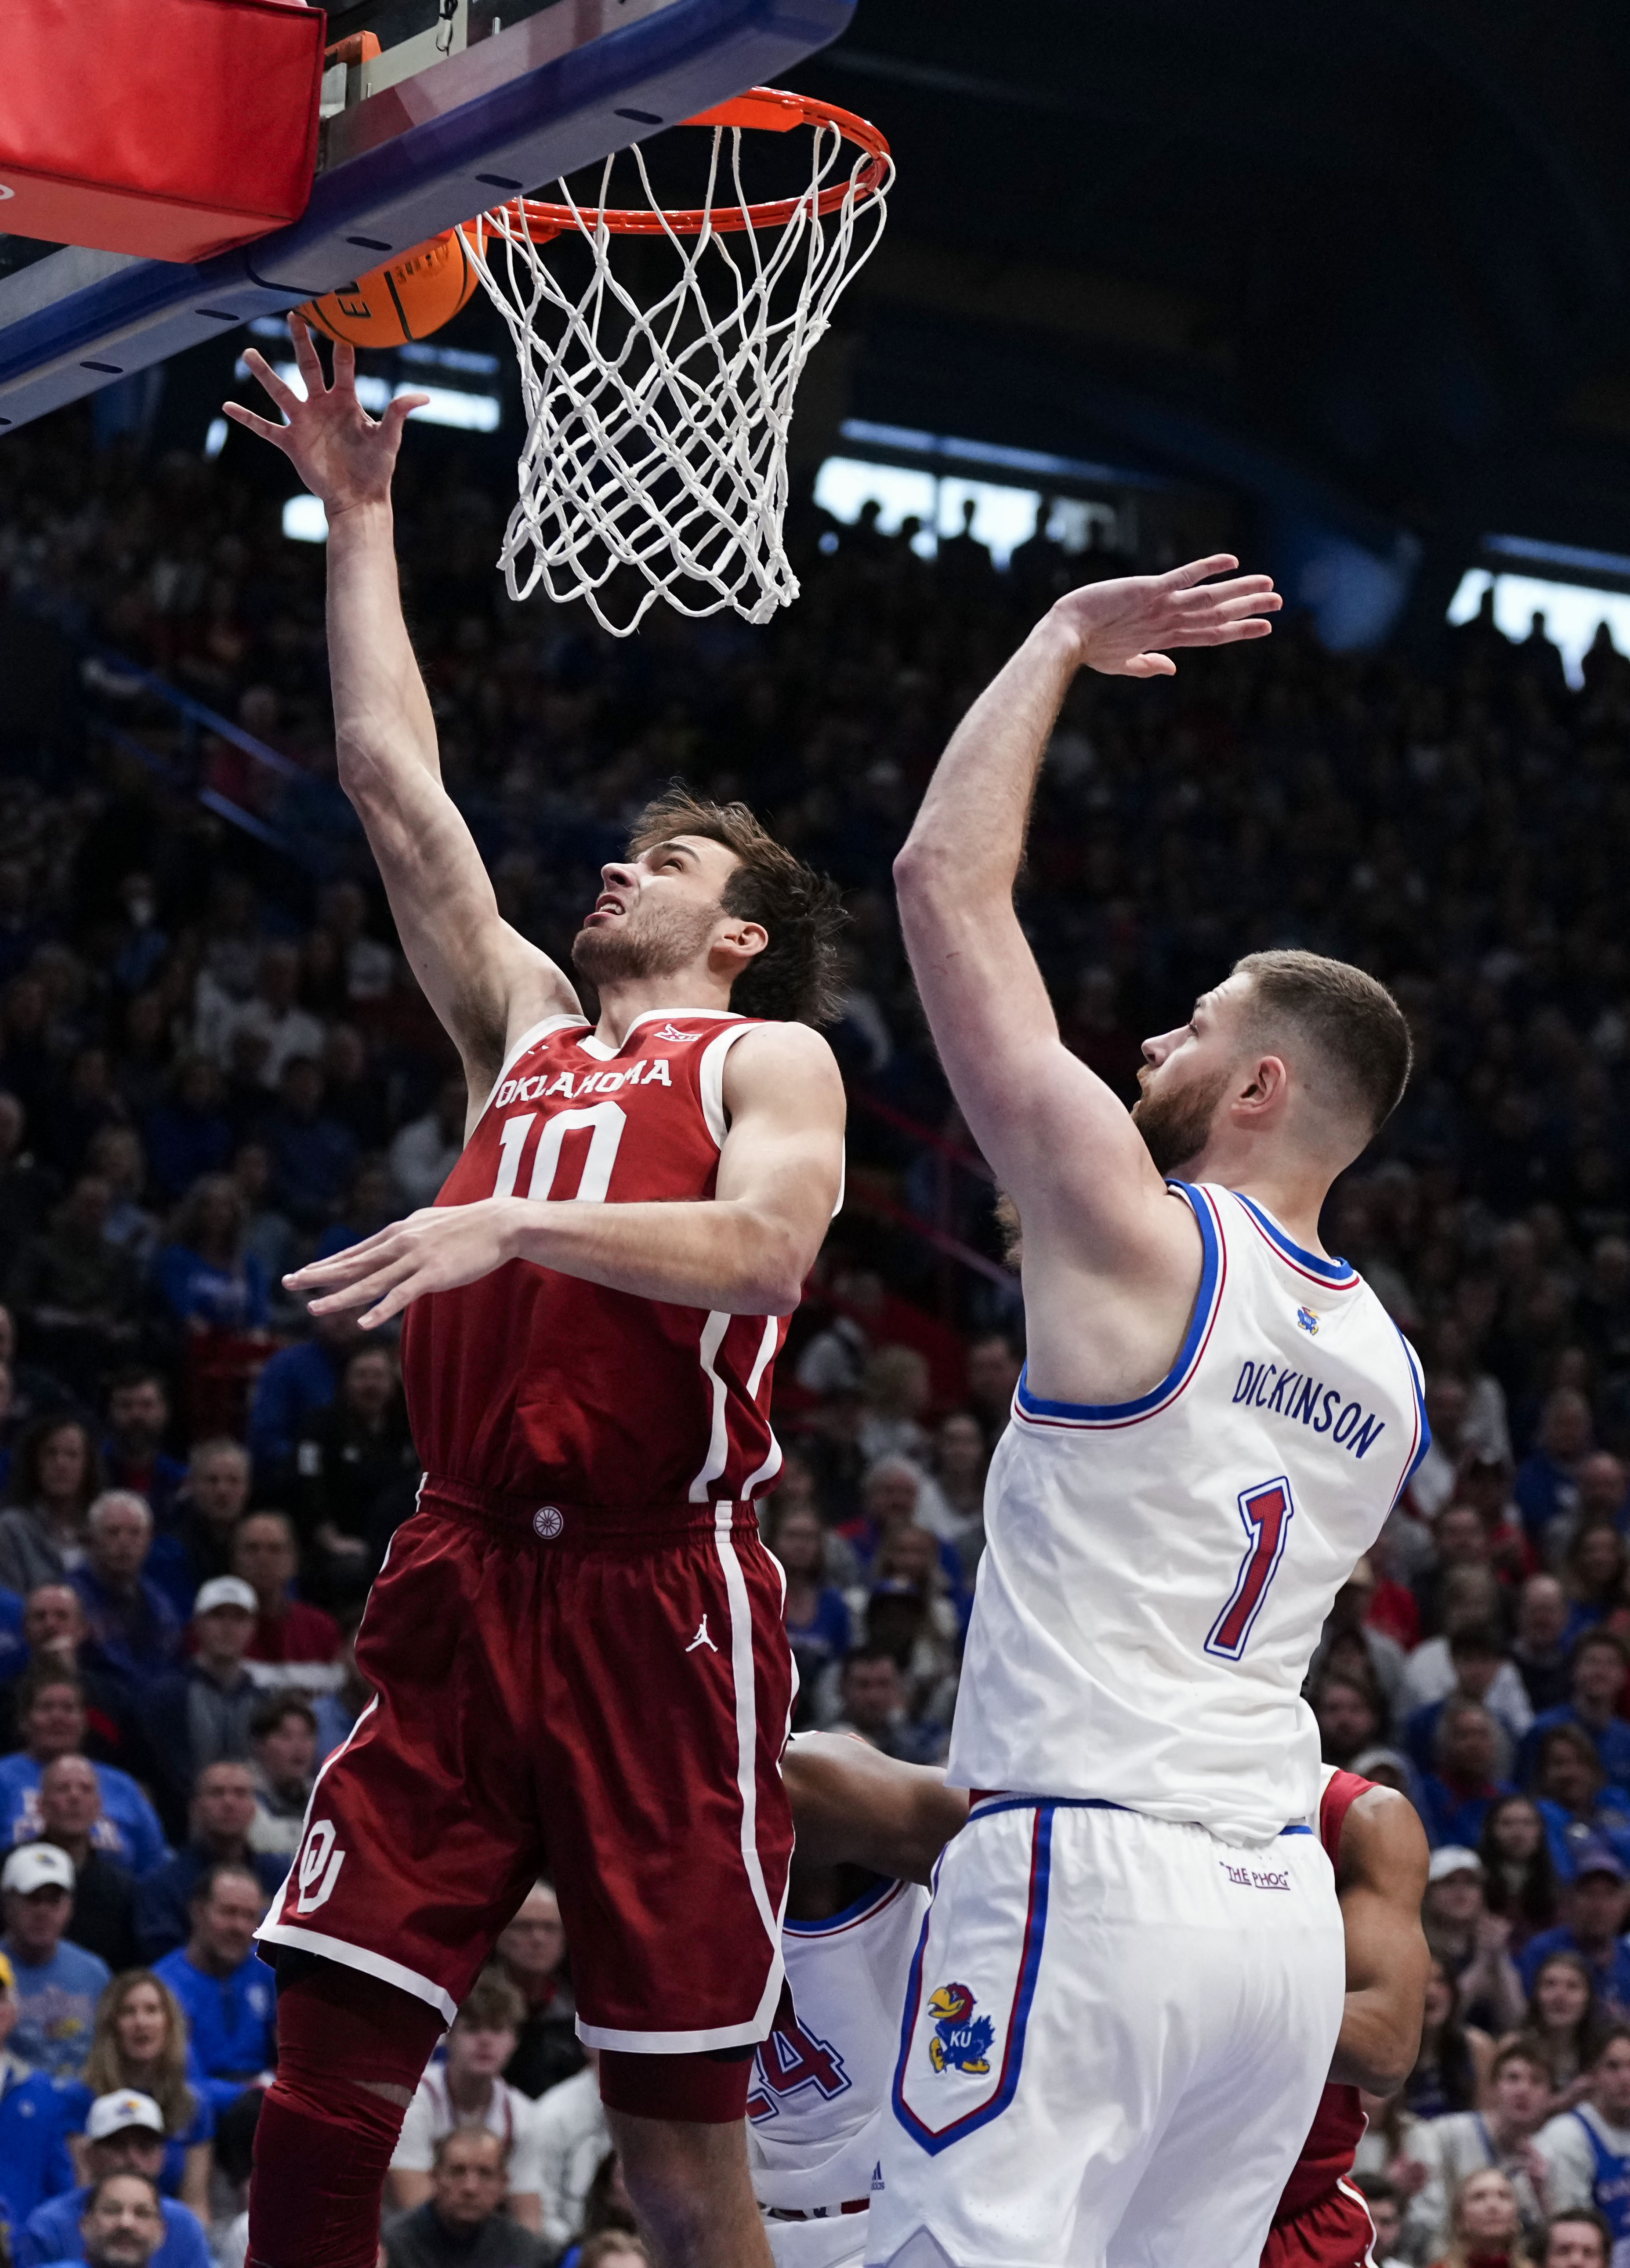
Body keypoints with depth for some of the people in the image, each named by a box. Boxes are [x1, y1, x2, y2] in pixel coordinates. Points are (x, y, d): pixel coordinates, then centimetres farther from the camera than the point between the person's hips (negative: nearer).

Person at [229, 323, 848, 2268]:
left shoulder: (769, 1058, 7)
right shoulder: (525, 1028, 23)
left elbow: (763, 1246, -15)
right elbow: (390, 777, 23)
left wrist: (511, 1224, -26)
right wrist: (358, 519, 25)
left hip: (654, 1598, -5)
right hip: (463, 1583, 5)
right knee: (326, 2053, -4)